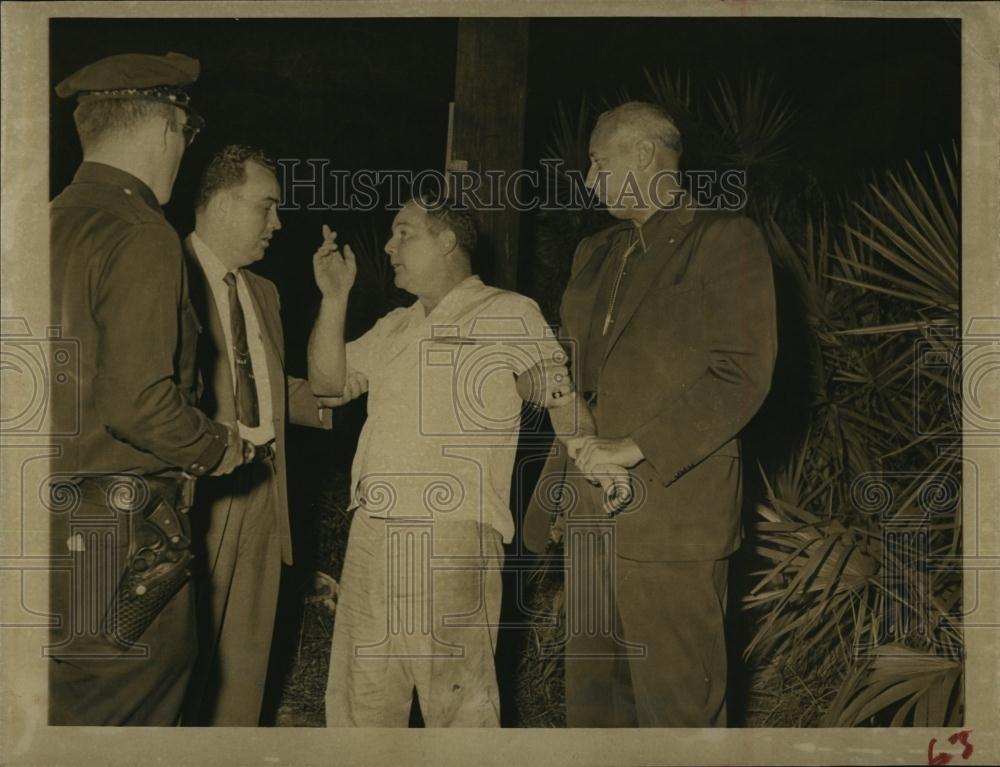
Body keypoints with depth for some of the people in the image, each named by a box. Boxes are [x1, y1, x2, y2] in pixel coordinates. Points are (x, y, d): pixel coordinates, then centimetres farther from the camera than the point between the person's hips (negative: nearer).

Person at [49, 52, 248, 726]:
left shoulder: (53, 223, 11)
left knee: (68, 708, 16)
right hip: (122, 532, -9)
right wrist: (220, 448, -4)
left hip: (58, 519, 9)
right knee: (135, 712, 1)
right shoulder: (141, 236, -14)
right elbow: (138, 403, -22)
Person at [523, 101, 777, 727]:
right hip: (592, 513, 7)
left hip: (673, 511, -7)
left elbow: (742, 375, -13)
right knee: (593, 692, 11)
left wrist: (636, 448, -17)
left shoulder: (725, 241, -4)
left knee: (676, 699, -2)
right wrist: (549, 489, 18)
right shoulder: (596, 254, 19)